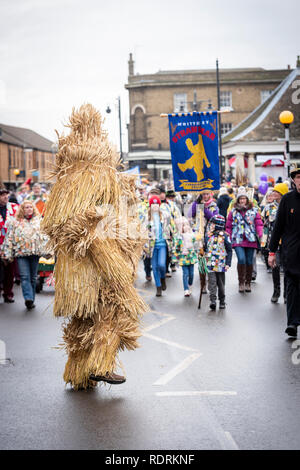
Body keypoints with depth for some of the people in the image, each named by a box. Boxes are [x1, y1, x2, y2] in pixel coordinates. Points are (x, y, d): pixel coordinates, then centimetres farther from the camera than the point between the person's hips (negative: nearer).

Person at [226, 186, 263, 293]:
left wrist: (260, 234, -10)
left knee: (249, 261, 5)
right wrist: (228, 238, 4)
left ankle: (248, 283, 20)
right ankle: (241, 282, -5)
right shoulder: (233, 211, 9)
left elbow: (259, 223, 6)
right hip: (238, 240, -1)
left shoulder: (254, 210, 8)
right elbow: (228, 226, 12)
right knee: (241, 259, -17)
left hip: (251, 240, 1)